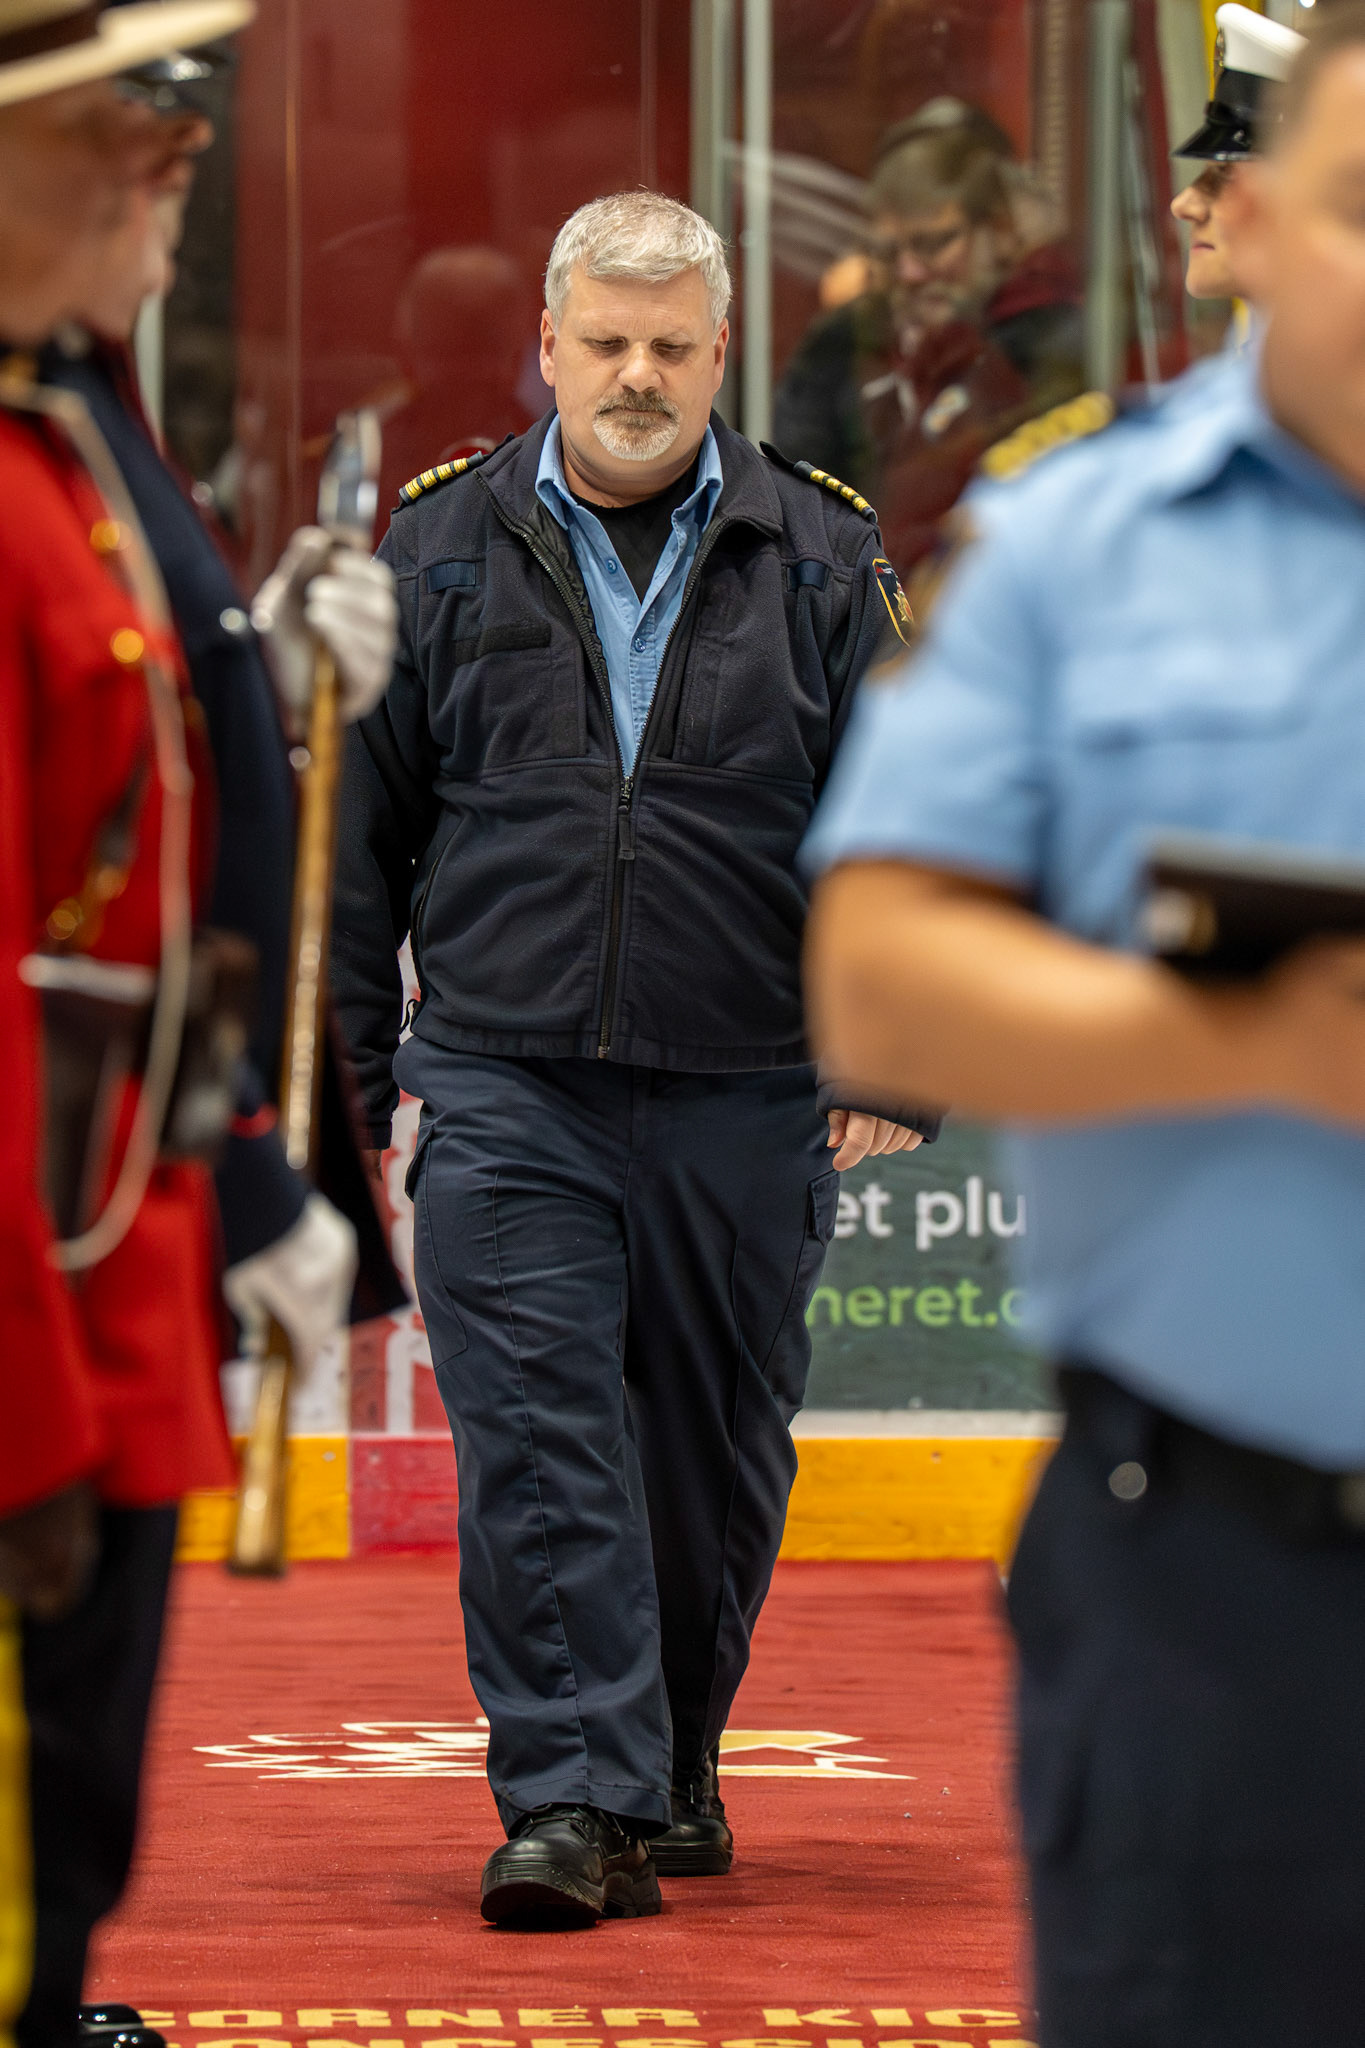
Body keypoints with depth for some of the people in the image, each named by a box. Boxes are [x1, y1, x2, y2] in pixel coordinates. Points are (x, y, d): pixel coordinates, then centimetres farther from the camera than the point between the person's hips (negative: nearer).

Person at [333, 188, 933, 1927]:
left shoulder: (823, 564, 6)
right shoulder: (437, 554, 7)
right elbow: (358, 826, 10)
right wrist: (353, 1064, 6)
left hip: (745, 1098, 1)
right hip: (506, 1086, -1)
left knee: (716, 1454, 9)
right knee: (533, 1441, -10)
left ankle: (675, 1768, 27)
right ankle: (574, 1798, -11)